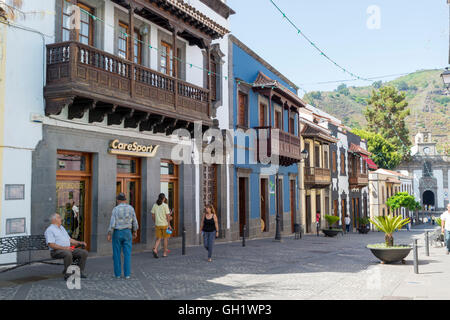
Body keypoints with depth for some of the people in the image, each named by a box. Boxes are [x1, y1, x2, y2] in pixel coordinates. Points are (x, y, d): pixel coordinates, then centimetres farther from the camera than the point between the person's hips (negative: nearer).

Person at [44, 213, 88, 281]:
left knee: (84, 252, -8)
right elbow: (51, 245, -17)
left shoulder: (62, 228, 22)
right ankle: (67, 274, -27)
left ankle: (80, 271, -2)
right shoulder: (50, 230, -6)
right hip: (56, 251, -8)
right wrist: (64, 248, -25)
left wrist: (79, 243, 9)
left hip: (68, 249, 8)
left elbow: (69, 239, 25)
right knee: (68, 254, -40)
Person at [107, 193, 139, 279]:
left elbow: (112, 223, -14)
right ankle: (127, 274, 2)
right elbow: (134, 222, 2)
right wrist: (135, 232, 15)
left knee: (117, 254, 8)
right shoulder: (130, 208, -2)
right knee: (127, 254, 4)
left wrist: (109, 235, -7)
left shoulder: (115, 209, -10)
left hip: (117, 233, -1)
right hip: (127, 233, 1)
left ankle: (117, 274, 11)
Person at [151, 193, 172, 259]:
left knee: (158, 238, 9)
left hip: (158, 224, 4)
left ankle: (155, 250, -14)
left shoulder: (155, 205, 3)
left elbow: (153, 215, 5)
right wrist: (169, 225, -7)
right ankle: (165, 253, 13)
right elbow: (167, 216, -13)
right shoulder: (165, 205, -11)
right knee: (166, 238, 9)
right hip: (165, 224, -4)